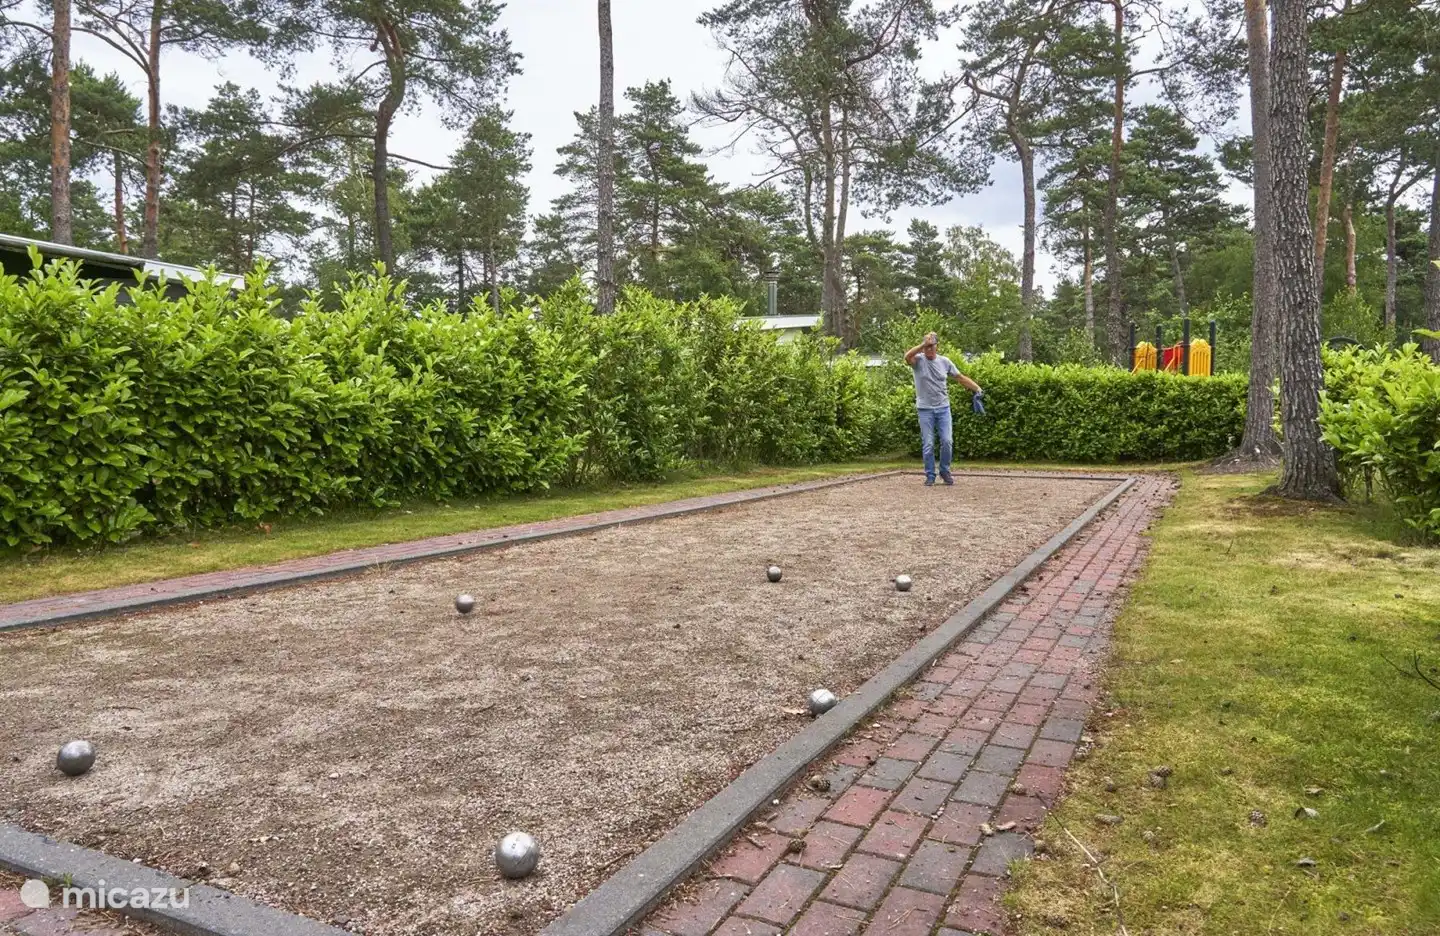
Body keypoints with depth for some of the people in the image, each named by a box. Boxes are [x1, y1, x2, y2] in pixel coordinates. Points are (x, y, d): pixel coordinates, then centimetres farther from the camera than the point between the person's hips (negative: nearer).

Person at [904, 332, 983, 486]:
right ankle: (930, 476, 12)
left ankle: (945, 471, 17)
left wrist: (977, 388, -1)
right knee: (928, 444, 0)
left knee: (947, 441, -3)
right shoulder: (919, 360, -5)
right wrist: (923, 344, -29)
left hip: (943, 408, 2)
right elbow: (907, 356, -28)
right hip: (925, 409, -2)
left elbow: (960, 377, 8)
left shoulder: (945, 361, 4)